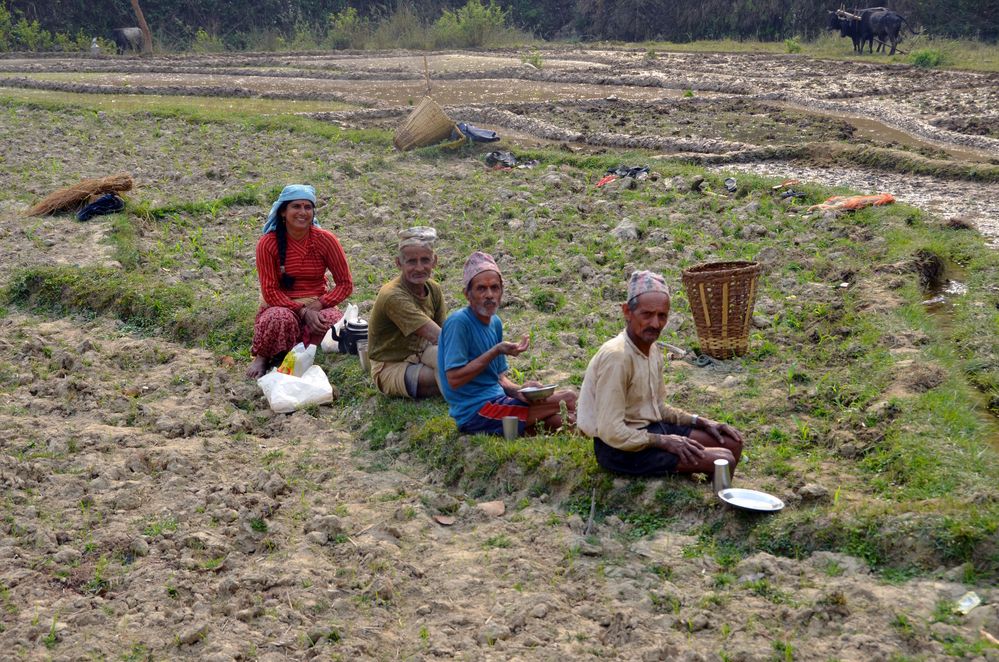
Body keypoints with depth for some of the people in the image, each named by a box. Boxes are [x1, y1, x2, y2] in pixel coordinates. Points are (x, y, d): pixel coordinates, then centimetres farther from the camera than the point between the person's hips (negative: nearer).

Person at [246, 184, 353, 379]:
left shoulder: (325, 240, -6)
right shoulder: (268, 244, -9)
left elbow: (345, 284, -3)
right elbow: (270, 291, -9)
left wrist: (319, 305, -19)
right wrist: (302, 312, -23)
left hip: (316, 306, 1)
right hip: (281, 306, -1)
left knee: (335, 321, -32)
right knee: (281, 318, -37)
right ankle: (262, 358, -7)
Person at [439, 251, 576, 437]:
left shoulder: (495, 323, 12)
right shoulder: (458, 322, -15)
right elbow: (454, 379, -20)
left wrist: (518, 390, -7)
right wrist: (496, 351, -21)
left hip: (497, 401, 8)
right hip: (475, 411, -8)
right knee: (567, 399, -8)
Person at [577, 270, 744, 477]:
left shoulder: (652, 350, 5)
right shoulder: (616, 356, -24)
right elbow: (612, 432, -26)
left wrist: (701, 422, 6)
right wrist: (663, 441, -17)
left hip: (649, 430, 10)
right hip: (620, 448, -10)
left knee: (733, 442, 8)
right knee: (723, 460, -15)